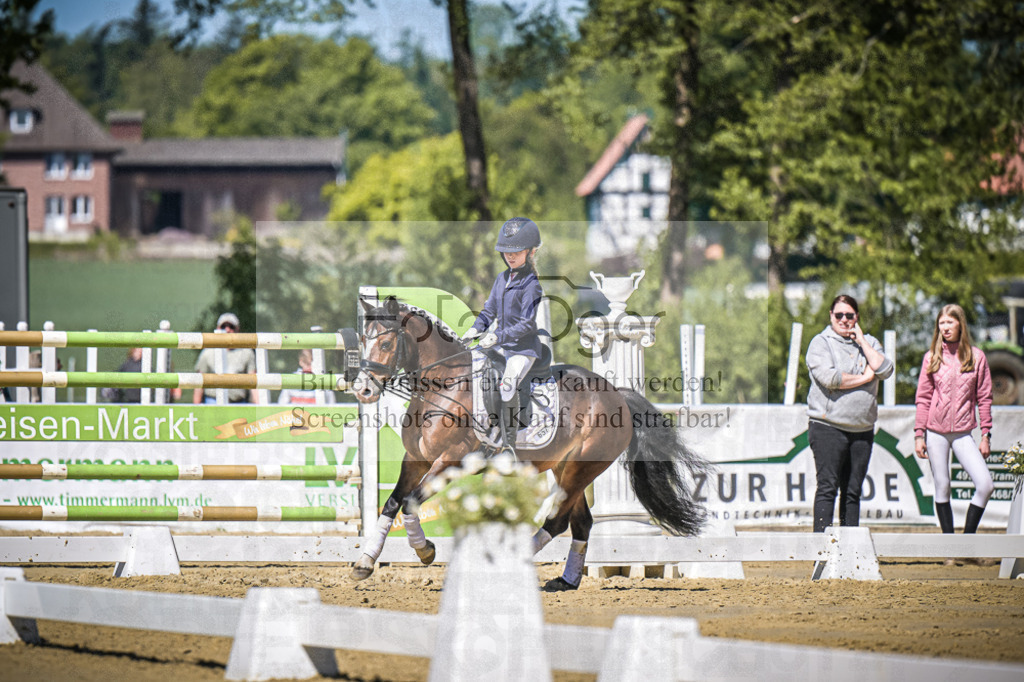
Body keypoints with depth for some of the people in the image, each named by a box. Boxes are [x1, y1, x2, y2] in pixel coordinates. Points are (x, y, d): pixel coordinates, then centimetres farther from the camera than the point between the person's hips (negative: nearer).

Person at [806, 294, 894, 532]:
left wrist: (861, 340, -2)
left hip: (862, 430, 4)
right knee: (828, 487, -9)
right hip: (828, 426, -4)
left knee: (853, 492, 5)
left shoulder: (869, 342, 15)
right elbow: (829, 377, -15)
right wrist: (864, 378, -6)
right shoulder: (821, 343, 1)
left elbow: (885, 370, -1)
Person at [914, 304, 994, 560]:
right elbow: (923, 398, 6)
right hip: (936, 431, 0)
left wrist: (986, 435, 1)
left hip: (963, 433, 0)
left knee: (985, 485, -13)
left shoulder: (977, 356, 4)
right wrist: (918, 435, 0)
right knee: (942, 489, 1)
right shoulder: (932, 358, 4)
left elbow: (984, 398, 5)